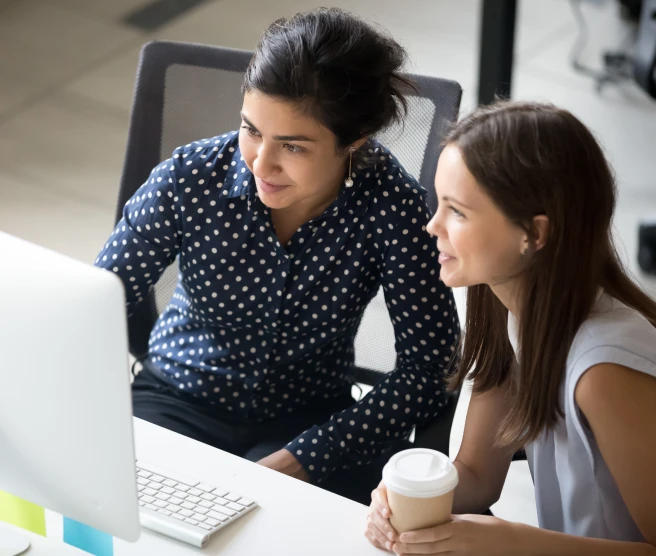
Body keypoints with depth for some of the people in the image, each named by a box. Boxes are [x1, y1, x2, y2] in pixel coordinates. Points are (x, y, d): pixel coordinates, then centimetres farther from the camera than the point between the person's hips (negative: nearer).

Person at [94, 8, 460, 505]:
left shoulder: (390, 205, -20)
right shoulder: (188, 179, -18)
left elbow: (428, 369, -17)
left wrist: (295, 462, -26)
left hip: (310, 421, -1)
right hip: (178, 403, 1)